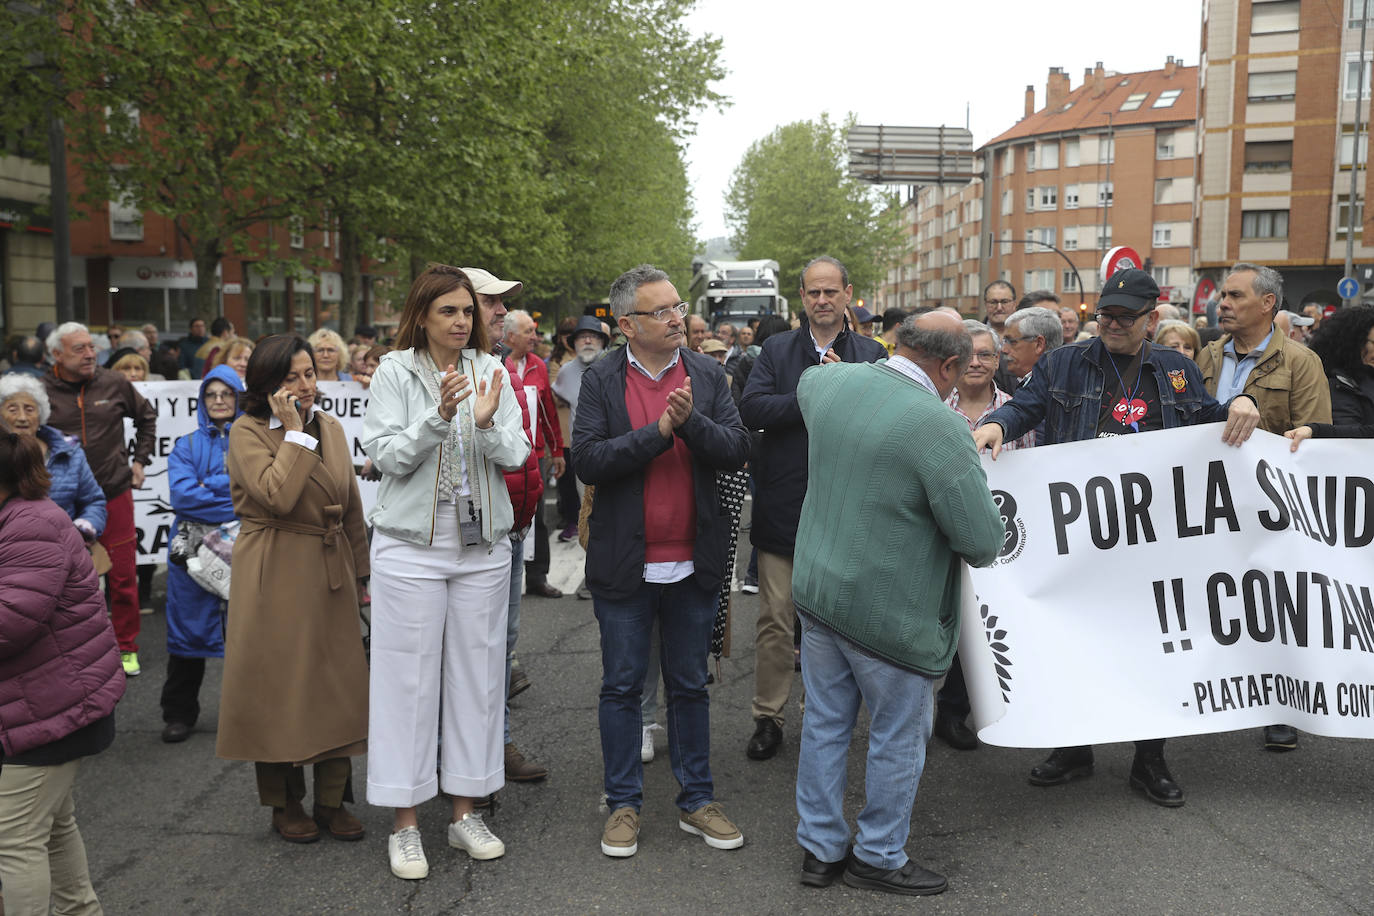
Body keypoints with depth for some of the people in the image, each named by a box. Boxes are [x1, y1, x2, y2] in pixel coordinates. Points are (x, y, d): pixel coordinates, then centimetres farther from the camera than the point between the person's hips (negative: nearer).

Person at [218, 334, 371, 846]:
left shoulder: (331, 428, 11)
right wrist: (293, 432, -18)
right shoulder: (248, 432, -7)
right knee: (279, 686, 3)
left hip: (330, 573, 5)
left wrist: (360, 575, 15)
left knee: (338, 684, 6)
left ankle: (332, 799, 19)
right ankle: (284, 803, 19)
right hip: (275, 577, -5)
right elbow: (279, 496, -24)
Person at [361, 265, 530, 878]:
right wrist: (438, 417, -21)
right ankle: (404, 824, 14)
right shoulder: (394, 372, -2)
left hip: (482, 545, 3)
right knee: (408, 678, 2)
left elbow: (515, 457, 0)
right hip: (411, 545, -3)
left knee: (476, 672, 8)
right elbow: (386, 456, -9)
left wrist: (486, 423, -19)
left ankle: (465, 812, 22)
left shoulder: (491, 371, 5)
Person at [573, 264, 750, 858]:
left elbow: (737, 451, -5)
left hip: (693, 563, 2)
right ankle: (623, 804, 24)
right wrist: (658, 432, -20)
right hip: (625, 563, -2)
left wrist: (692, 420, -22)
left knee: (690, 685, 14)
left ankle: (697, 801, 27)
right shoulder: (602, 380, -4)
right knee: (622, 687, 9)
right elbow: (586, 460, -15)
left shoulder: (707, 375, 3)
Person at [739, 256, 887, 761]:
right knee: (775, 620, 3)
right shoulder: (776, 349, 5)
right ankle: (768, 718, 15)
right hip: (783, 506, 0)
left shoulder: (871, 354, 5)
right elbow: (751, 408, -10)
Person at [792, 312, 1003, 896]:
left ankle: (820, 848, 30)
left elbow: (806, 379, 26)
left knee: (824, 724, 17)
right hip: (889, 611, -7)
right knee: (899, 738, 12)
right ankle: (879, 857, 27)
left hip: (817, 590, 7)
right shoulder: (938, 427, -24)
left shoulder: (833, 382, -2)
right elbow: (983, 541, -20)